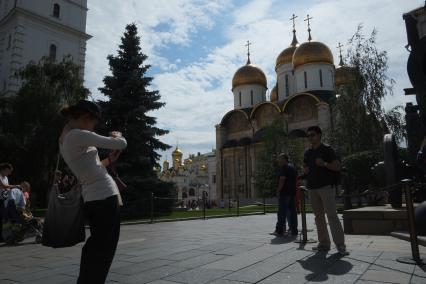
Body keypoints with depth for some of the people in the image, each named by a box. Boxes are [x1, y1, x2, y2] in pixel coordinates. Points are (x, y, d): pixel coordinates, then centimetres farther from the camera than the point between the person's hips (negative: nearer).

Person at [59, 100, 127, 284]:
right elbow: (122, 144, -13)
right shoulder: (79, 135, -15)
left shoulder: (63, 140, 14)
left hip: (91, 198, 9)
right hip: (105, 196, -9)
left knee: (95, 247, 20)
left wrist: (110, 160, 13)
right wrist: (116, 136, 8)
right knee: (104, 248, 2)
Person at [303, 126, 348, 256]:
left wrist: (324, 164, -22)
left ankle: (340, 246, -8)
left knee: (332, 215, -11)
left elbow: (337, 166, -6)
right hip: (312, 188, 7)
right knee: (319, 217, 10)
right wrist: (305, 170, 2)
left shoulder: (327, 149, -2)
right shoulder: (308, 152, 16)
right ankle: (324, 243, 18)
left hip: (326, 187, -6)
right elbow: (304, 167, 25)